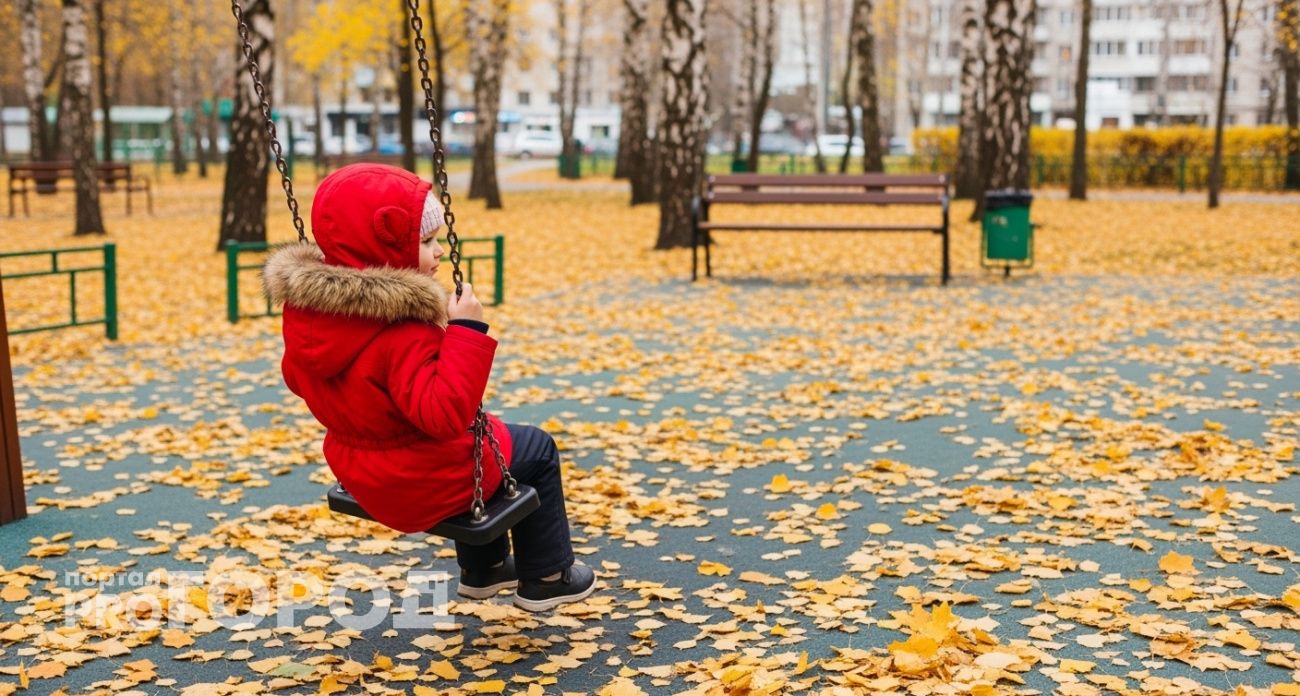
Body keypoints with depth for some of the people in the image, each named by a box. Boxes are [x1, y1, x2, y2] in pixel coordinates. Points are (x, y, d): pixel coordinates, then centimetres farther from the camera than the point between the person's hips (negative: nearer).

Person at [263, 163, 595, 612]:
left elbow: (298, 378, 8)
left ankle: (482, 569, 43)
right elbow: (445, 414, -38)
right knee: (536, 450, 11)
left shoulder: (308, 310, -7)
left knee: (480, 437, 34)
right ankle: (546, 578, 24)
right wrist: (467, 333, -36)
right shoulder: (402, 331, -33)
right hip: (422, 481, -9)